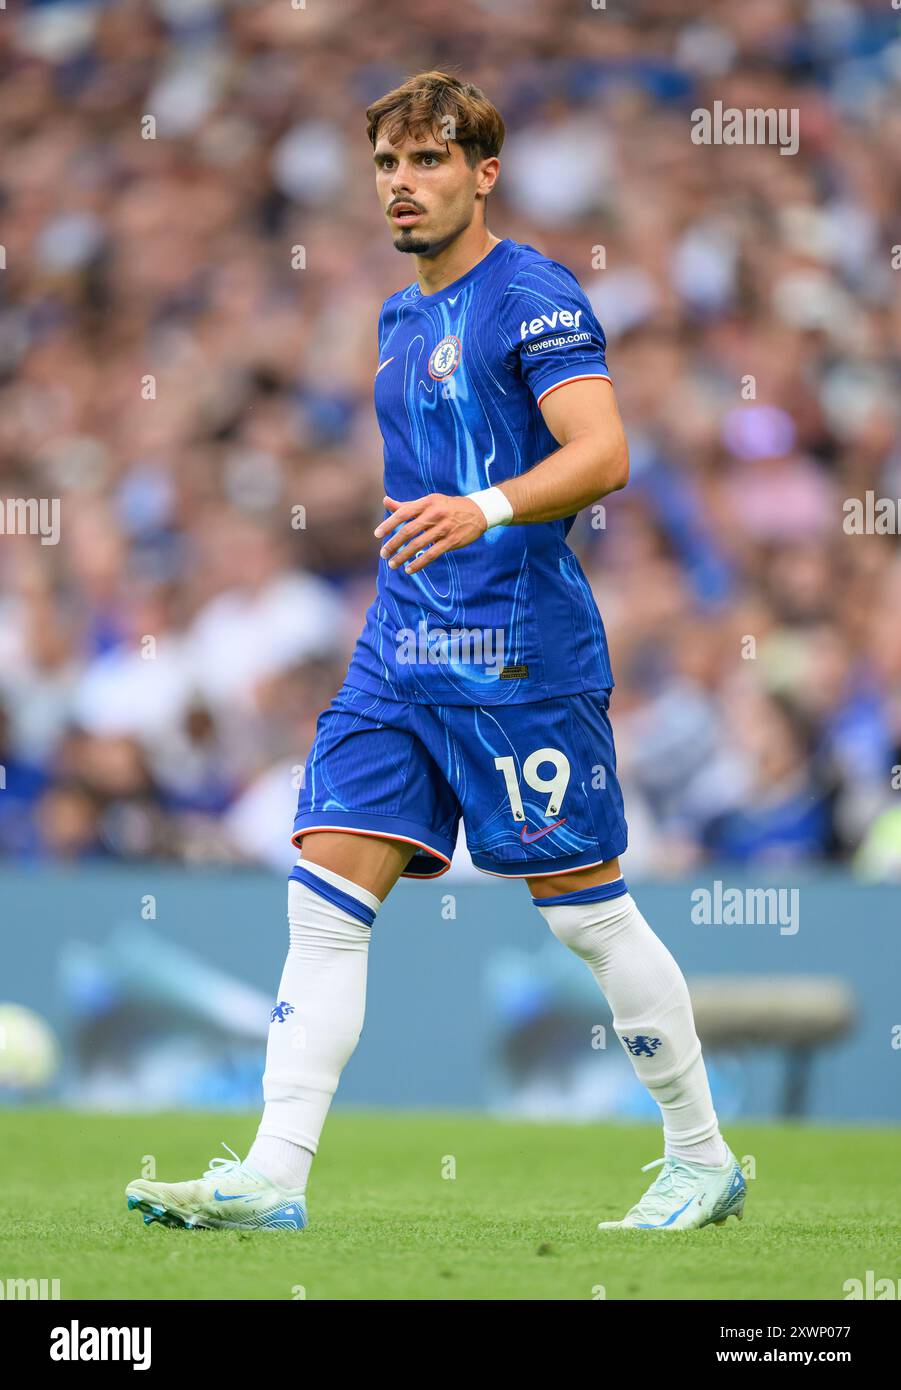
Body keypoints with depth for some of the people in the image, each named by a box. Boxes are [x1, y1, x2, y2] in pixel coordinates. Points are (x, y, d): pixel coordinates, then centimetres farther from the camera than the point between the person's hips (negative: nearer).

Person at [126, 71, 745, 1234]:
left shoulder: (531, 298, -9)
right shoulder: (400, 320, 18)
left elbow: (603, 453, -21)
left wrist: (483, 509, -35)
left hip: (520, 653, -8)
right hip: (400, 652, 8)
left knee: (585, 908, 0)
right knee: (325, 895, -4)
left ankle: (703, 1162, 14)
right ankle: (273, 1176, -7)